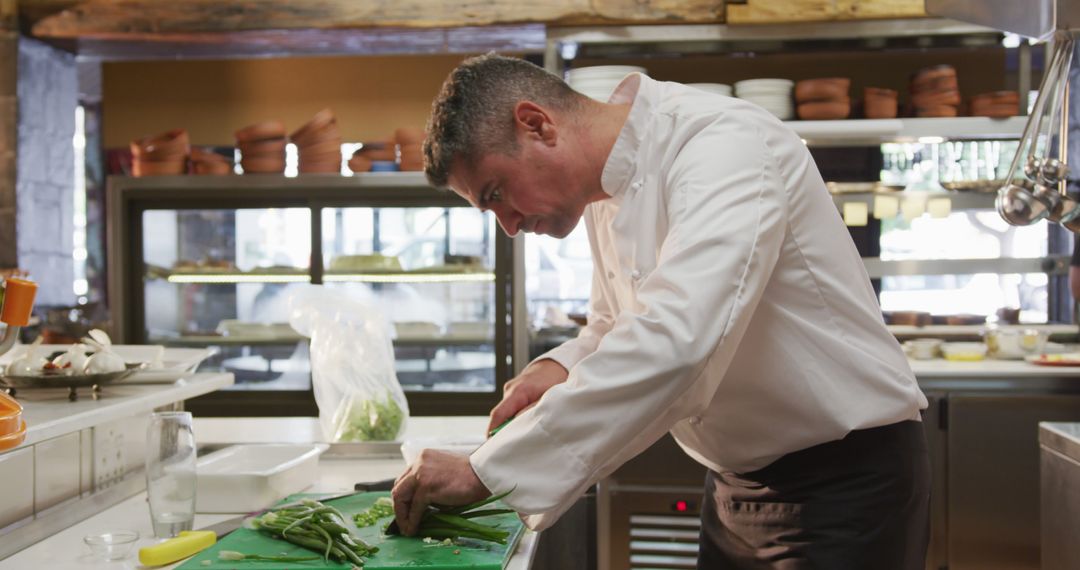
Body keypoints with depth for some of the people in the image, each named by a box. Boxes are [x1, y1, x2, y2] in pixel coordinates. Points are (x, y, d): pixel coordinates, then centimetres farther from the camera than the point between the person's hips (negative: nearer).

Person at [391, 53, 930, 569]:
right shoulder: (611, 190, 3)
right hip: (739, 484, 8)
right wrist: (564, 368, -6)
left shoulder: (725, 143, -23)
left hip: (846, 480, -7)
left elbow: (675, 344, -37)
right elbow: (618, 325, 17)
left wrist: (484, 470, -34)